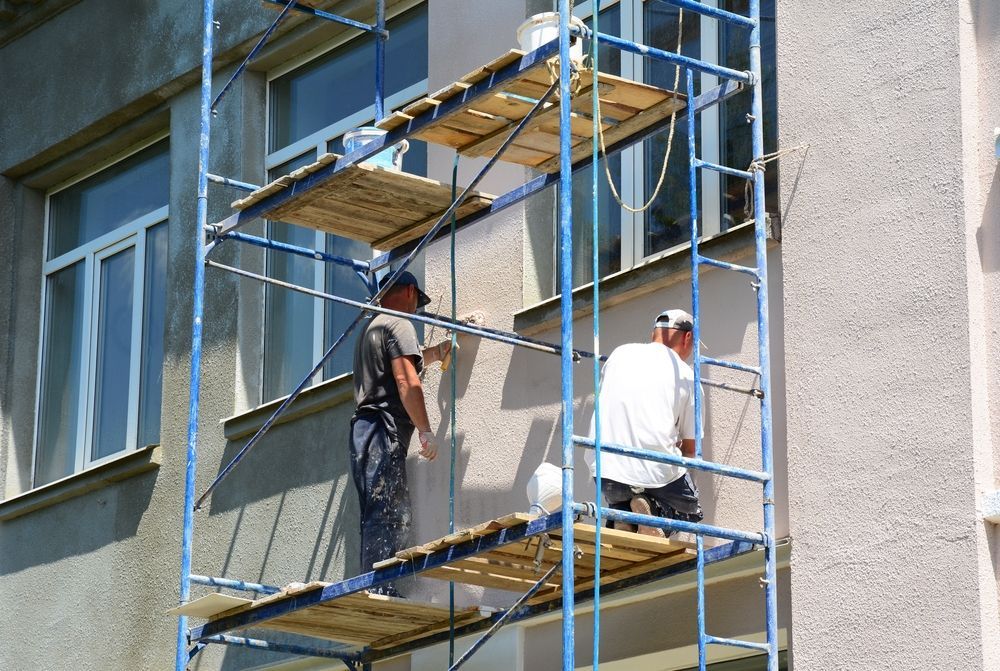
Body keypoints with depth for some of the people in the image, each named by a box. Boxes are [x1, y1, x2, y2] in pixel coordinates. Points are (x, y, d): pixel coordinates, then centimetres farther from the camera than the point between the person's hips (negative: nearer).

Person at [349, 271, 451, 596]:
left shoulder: (370, 326, 25)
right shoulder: (399, 325, -4)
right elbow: (406, 380, -16)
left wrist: (442, 349, 48)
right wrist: (425, 430, -17)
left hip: (363, 427, 10)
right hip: (384, 430, -10)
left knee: (376, 517, 8)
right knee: (389, 516, -15)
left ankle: (373, 591, 3)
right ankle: (380, 590, -22)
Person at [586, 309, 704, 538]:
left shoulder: (620, 353, 12)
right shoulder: (686, 375, 4)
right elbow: (690, 447, 8)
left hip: (605, 468, 3)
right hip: (657, 473, -3)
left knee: (618, 499, 34)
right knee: (691, 510, 23)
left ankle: (622, 520, -2)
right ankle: (655, 511, -10)